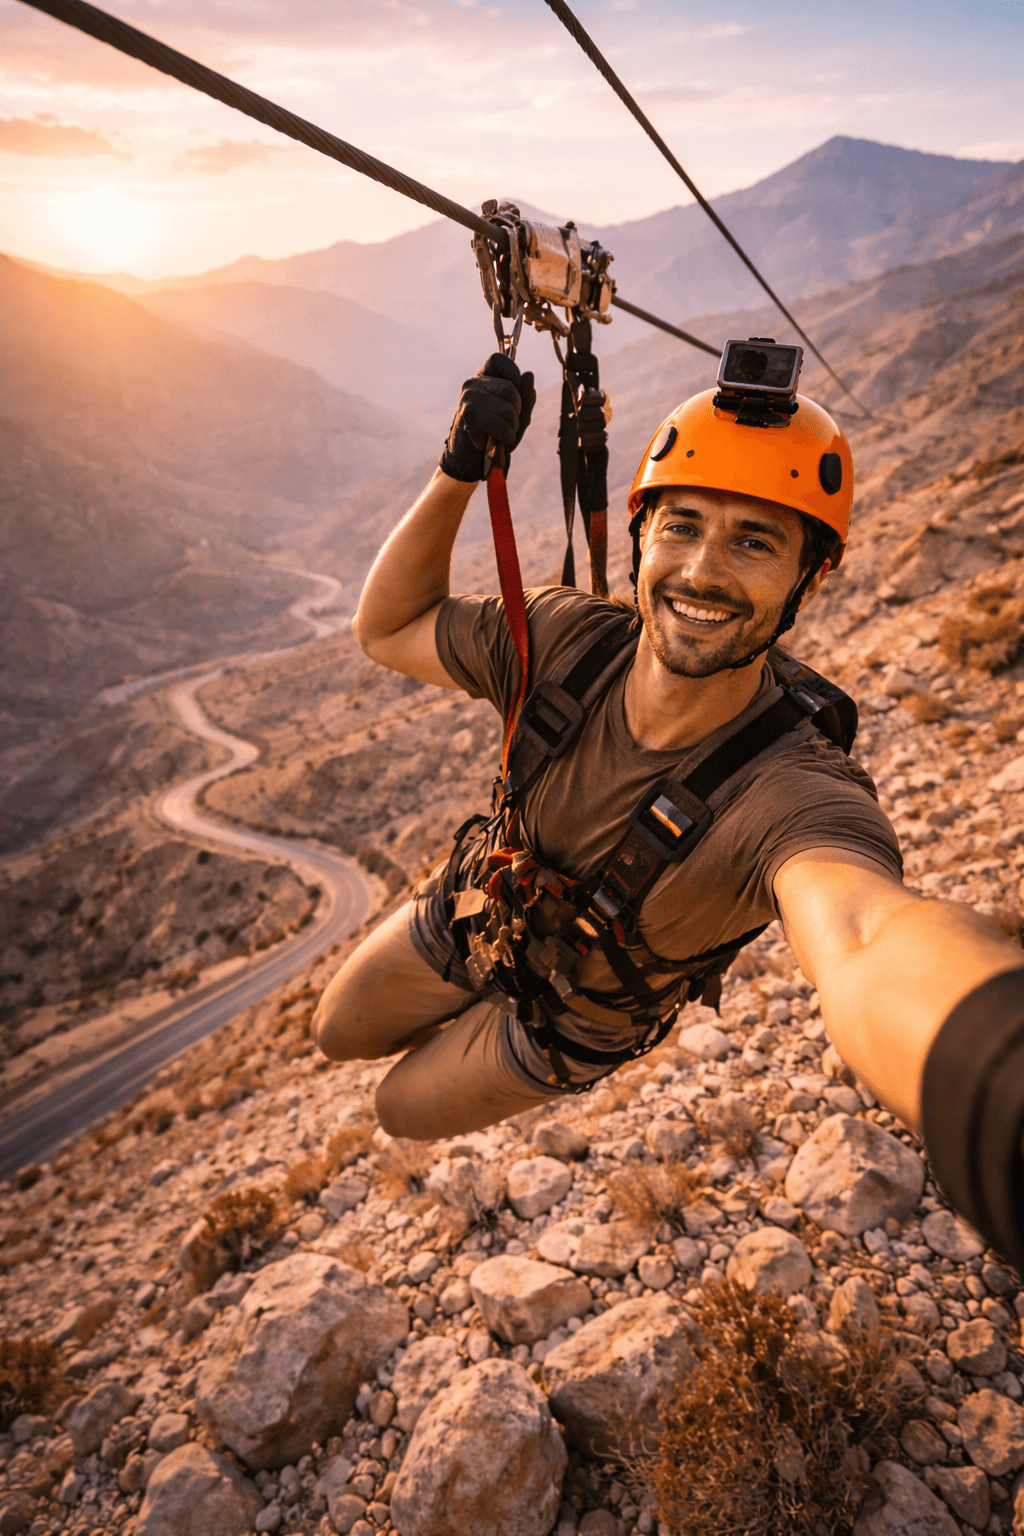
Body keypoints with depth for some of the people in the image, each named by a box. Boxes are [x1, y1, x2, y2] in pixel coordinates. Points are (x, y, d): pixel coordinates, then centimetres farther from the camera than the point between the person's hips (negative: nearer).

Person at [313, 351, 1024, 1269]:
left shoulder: (795, 791, -44)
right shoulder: (566, 639, -29)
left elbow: (867, 940, -67)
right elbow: (388, 630, -14)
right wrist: (459, 472, -30)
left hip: (576, 1012, -3)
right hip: (469, 919, 4)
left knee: (404, 1110, 21)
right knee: (337, 1039, 26)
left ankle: (534, 1059, 51)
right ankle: (474, 1019, 54)